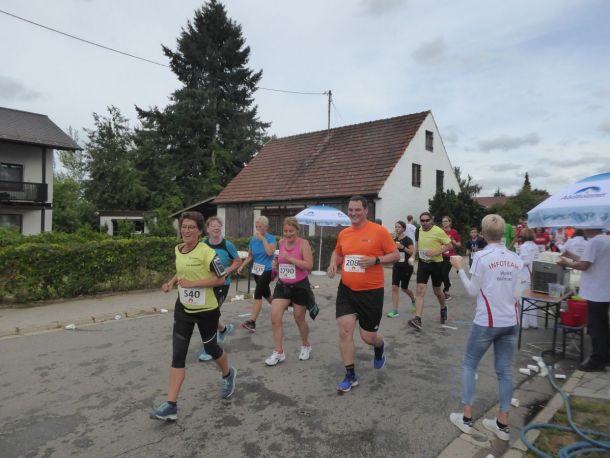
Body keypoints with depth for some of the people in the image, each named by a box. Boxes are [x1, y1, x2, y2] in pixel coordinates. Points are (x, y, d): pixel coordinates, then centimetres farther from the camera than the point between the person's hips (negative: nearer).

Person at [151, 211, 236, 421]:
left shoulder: (206, 251, -19)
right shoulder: (178, 250, 2)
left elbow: (221, 279, -19)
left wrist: (193, 283, -23)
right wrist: (172, 282, 0)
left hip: (206, 310, -5)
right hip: (183, 309, 5)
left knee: (210, 348, 14)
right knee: (177, 355, 0)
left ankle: (228, 375, 45)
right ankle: (171, 405, 6)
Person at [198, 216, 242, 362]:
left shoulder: (227, 245, -10)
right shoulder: (203, 245, -3)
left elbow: (238, 261, 0)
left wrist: (227, 271, -15)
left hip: (222, 284, -4)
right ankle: (224, 328, 45)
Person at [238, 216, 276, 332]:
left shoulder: (271, 238, -9)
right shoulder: (253, 240, 5)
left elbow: (270, 252, -25)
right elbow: (250, 256, 13)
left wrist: (263, 238, -22)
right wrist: (242, 266, 0)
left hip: (267, 270, -6)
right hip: (256, 270, 6)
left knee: (257, 294, -14)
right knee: (265, 293, 19)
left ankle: (252, 322, -14)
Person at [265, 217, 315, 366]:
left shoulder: (303, 243, -13)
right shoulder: (281, 243, 4)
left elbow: (309, 266, -22)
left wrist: (290, 258, -25)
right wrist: (276, 265, -2)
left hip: (300, 286, -5)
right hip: (282, 285, 5)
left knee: (299, 319, 11)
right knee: (275, 317, -7)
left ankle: (306, 345, 38)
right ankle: (278, 352, 5)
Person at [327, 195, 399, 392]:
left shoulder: (379, 231, -10)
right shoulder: (343, 233, 4)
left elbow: (395, 255, -6)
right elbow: (337, 253, 22)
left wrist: (375, 260, -21)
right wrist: (333, 264, 1)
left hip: (371, 292, -4)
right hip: (346, 290, 4)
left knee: (368, 336, 6)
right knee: (344, 331, -3)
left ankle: (379, 347, 46)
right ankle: (350, 376, 14)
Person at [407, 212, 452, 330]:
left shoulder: (438, 231, -15)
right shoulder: (419, 231, 1)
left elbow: (449, 245, -10)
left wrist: (436, 252, -23)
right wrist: (413, 256, 4)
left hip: (436, 263, -3)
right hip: (423, 263, 3)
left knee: (437, 290, 14)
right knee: (420, 290, -9)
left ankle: (443, 308, 45)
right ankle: (418, 319, -13)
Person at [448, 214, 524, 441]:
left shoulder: (481, 256, -12)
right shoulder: (515, 259, 4)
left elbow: (473, 291, -7)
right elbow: (517, 294, 9)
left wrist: (459, 268, 2)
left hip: (486, 322, -5)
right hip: (510, 322, 5)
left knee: (469, 365, 10)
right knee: (505, 371, 12)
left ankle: (466, 418, 12)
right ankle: (502, 424, 19)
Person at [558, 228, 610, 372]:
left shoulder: (595, 241, -18)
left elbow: (583, 265, -21)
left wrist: (567, 263, -5)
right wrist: (573, 258, 12)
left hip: (596, 293, -9)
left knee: (595, 327, 0)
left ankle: (597, 361, 7)